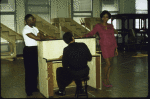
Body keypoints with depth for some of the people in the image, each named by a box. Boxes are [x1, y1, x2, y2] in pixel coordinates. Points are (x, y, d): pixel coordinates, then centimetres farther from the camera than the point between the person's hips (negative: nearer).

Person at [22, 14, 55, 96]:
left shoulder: (34, 28, 12)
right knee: (29, 70, 0)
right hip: (29, 50, -8)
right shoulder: (26, 29, -15)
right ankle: (28, 90, 10)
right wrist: (47, 37, -13)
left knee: (35, 69, 13)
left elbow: (41, 35, 8)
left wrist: (46, 37, -13)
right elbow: (36, 38, -21)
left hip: (35, 49, 8)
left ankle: (34, 87, 25)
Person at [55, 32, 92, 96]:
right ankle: (80, 88, 45)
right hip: (85, 73, 4)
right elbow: (89, 59, 3)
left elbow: (65, 65, -10)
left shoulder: (67, 50, -16)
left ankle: (61, 91, 32)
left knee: (59, 70, 22)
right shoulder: (83, 45, -7)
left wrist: (63, 57, 9)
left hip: (74, 74, -4)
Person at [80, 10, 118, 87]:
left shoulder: (110, 26, 11)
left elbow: (113, 37, 12)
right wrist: (84, 35, -20)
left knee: (109, 64, 7)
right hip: (104, 46, -4)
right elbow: (91, 33, -2)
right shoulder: (98, 26, 1)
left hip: (111, 46, 4)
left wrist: (116, 48, 10)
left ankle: (108, 80, 17)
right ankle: (104, 80, 11)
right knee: (108, 64, -8)